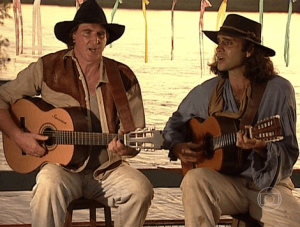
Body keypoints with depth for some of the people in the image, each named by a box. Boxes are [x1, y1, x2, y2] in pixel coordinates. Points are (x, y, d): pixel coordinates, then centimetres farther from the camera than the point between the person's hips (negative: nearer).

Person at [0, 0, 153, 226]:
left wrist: (124, 147, -20)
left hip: (108, 168, 2)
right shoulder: (48, 68, 0)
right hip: (63, 166, -2)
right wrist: (18, 136, -11)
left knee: (140, 189, -27)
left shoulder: (124, 78, 4)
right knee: (48, 187, -36)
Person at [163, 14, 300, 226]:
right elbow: (175, 123, 19)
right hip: (224, 183, 2)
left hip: (269, 185, -2)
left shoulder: (278, 90, -8)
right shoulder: (207, 91, 2)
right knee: (195, 179, -31)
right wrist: (178, 148, -2)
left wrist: (262, 147, -29)